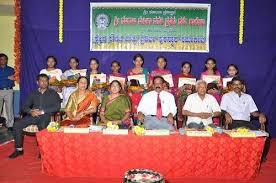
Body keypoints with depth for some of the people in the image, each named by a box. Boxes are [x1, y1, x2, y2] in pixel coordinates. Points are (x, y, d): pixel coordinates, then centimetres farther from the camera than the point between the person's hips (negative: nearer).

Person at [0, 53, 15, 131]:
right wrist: (8, 77, -9)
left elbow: (12, 79, 2)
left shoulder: (11, 69, 12)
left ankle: (10, 125, -1)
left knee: (9, 109, -5)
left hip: (9, 91, -1)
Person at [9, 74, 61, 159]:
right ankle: (19, 149, -6)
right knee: (17, 124, -18)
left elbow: (57, 107, -4)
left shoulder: (53, 93, 9)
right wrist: (30, 111, -9)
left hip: (46, 115, -4)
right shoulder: (33, 93, 20)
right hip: (33, 115, 4)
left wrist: (42, 111, -12)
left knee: (42, 126, -37)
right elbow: (24, 106, 15)